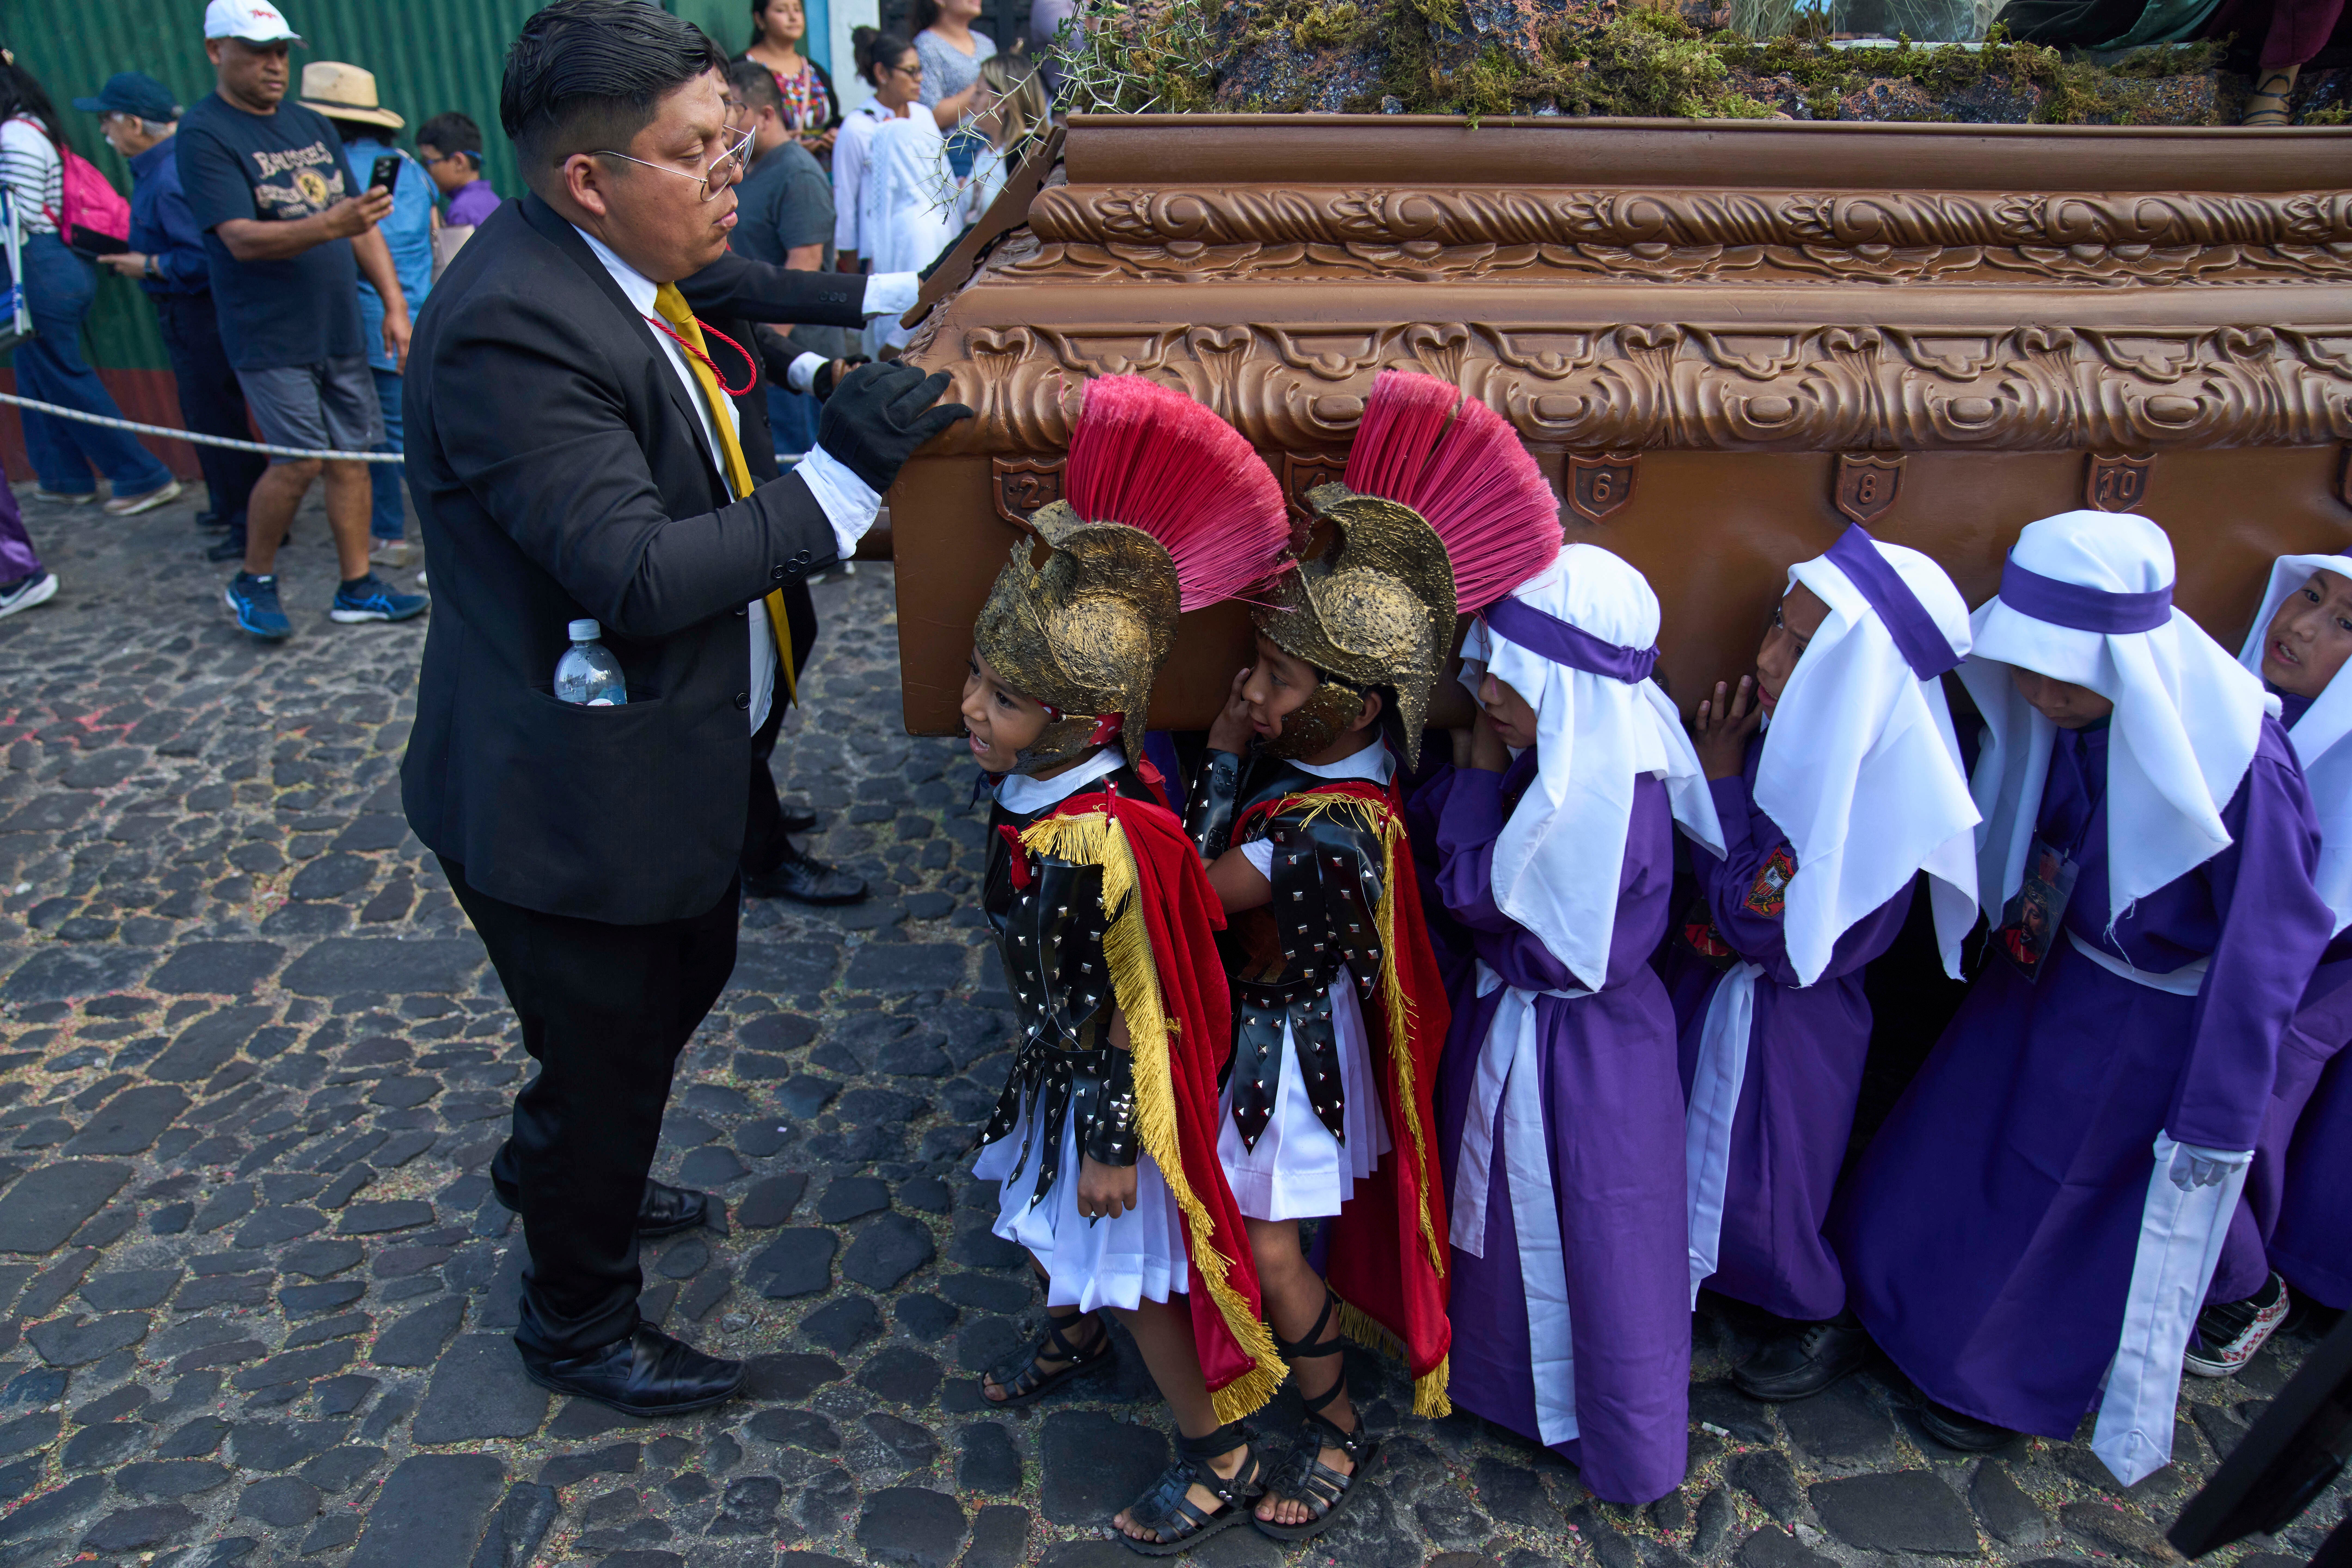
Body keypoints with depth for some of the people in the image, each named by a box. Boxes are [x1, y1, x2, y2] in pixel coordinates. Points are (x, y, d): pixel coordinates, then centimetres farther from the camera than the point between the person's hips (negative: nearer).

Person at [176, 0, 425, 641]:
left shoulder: (312, 126, 13)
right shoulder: (203, 134, -7)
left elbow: (362, 221, 15)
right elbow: (242, 239, -18)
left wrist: (395, 305, 6)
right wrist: (331, 226, -33)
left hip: (340, 328, 6)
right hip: (270, 337, -6)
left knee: (351, 455, 5)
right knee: (302, 459, -9)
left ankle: (357, 588, 15)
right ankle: (253, 583, 12)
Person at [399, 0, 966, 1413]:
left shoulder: (619, 267, 1)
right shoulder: (514, 328, -29)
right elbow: (638, 576, -33)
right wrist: (843, 477, -30)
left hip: (666, 756, 10)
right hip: (569, 804, -10)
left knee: (689, 972, 30)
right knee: (611, 1057, 11)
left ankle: (559, 1169, 59)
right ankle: (578, 1324, 40)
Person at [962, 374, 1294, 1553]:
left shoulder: (1100, 846, -36)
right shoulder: (1037, 785, -10)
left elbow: (1132, 1015, -26)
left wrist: (1114, 1147, -17)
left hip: (1110, 1085, -8)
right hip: (1060, 1062, 8)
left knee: (1129, 1266, 10)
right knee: (1050, 1217, 30)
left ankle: (1220, 1461, 33)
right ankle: (1074, 1337, 61)